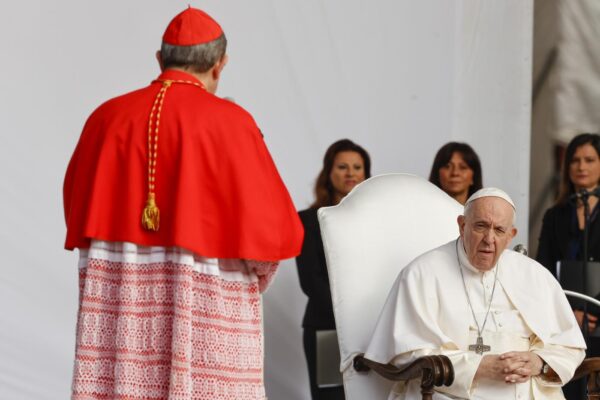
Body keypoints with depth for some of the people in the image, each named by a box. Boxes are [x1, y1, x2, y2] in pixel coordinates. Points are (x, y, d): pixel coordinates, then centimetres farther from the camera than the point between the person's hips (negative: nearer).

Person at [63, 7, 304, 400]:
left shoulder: (107, 118, 6)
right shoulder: (229, 122, -6)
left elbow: (78, 215, 17)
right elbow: (272, 228, -6)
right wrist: (253, 279, 14)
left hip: (118, 315, 4)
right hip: (206, 313, -3)